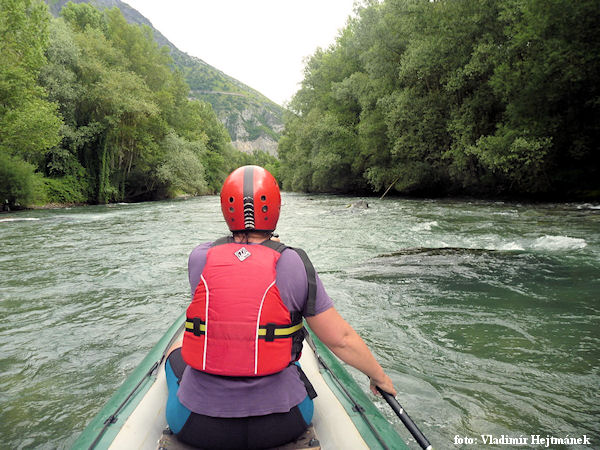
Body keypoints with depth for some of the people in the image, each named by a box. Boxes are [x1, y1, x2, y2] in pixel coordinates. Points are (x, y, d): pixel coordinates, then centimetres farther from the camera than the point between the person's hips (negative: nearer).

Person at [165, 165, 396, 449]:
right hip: (283, 425, 0)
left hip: (199, 427, 1)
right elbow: (342, 340, -6)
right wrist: (379, 377, 12)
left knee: (176, 351, 32)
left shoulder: (199, 257, -8)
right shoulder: (294, 264, -12)